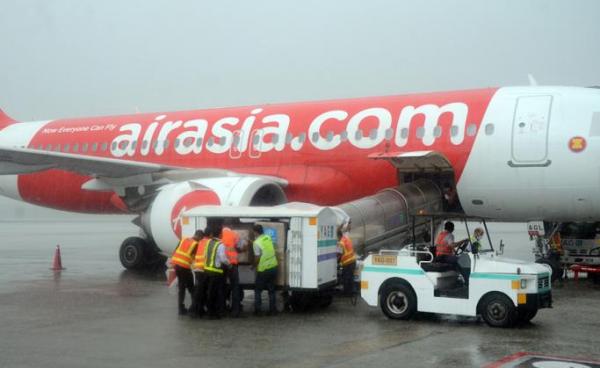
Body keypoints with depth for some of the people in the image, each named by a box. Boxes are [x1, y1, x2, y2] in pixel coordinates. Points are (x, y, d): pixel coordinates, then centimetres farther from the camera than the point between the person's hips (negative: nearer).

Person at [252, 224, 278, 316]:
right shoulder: (268, 238, 3)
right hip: (273, 267, 6)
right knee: (271, 289, 14)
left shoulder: (256, 243, -15)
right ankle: (272, 310, 14)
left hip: (263, 270, -6)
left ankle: (257, 310, 9)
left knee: (258, 290, 10)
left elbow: (257, 258, -14)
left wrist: (254, 266, 6)